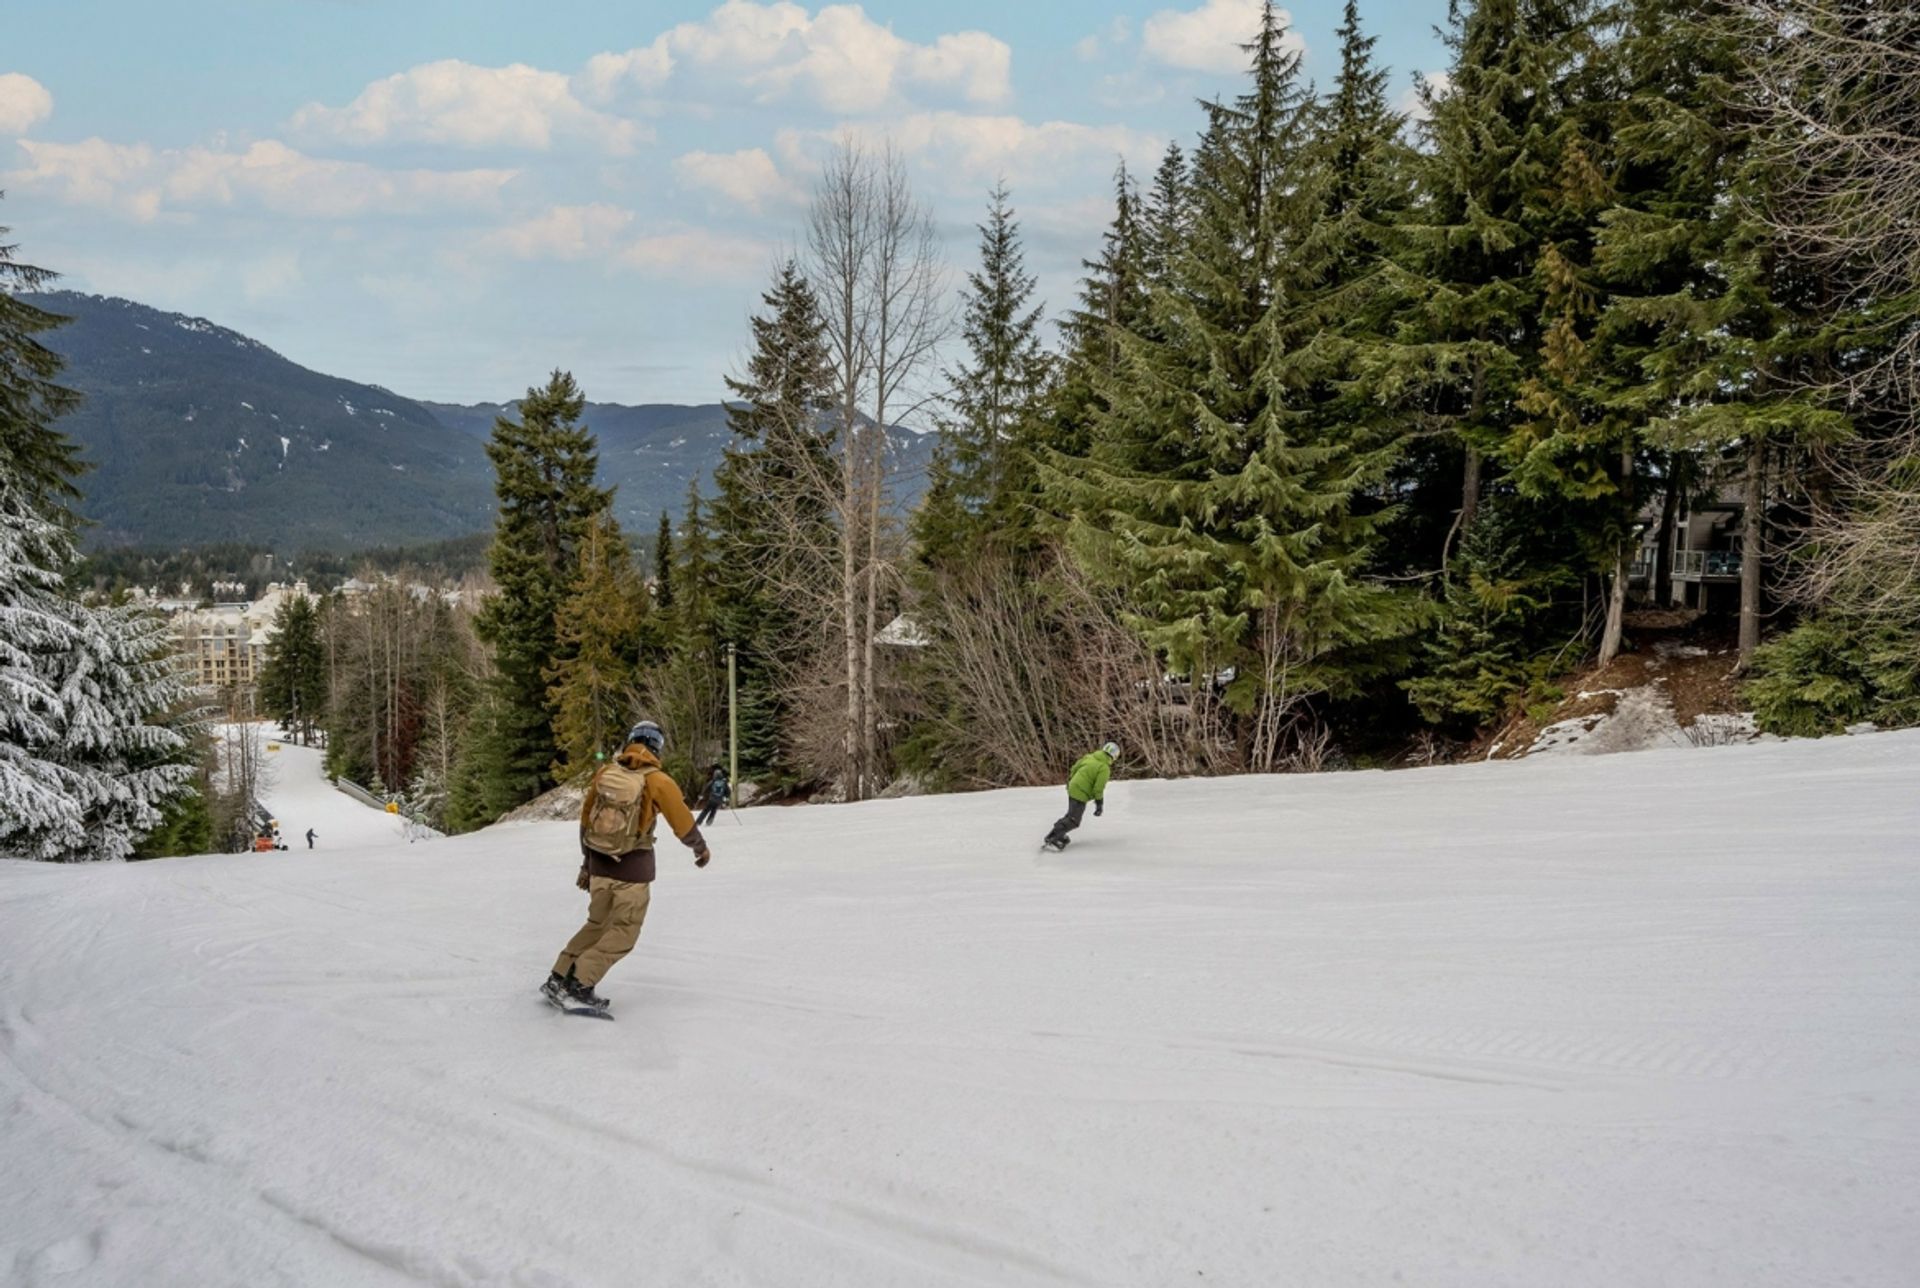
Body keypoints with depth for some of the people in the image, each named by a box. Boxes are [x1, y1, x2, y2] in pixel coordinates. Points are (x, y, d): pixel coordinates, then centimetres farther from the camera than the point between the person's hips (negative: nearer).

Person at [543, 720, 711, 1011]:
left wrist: (586, 863, 19)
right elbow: (683, 823, -5)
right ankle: (580, 983, -5)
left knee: (597, 923, 20)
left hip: (599, 860, 5)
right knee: (624, 931, 6)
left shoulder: (605, 772, 1)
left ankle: (558, 978, 16)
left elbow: (586, 819, 9)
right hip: (633, 866, -5)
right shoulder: (658, 781, -12)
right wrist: (701, 848, 15)